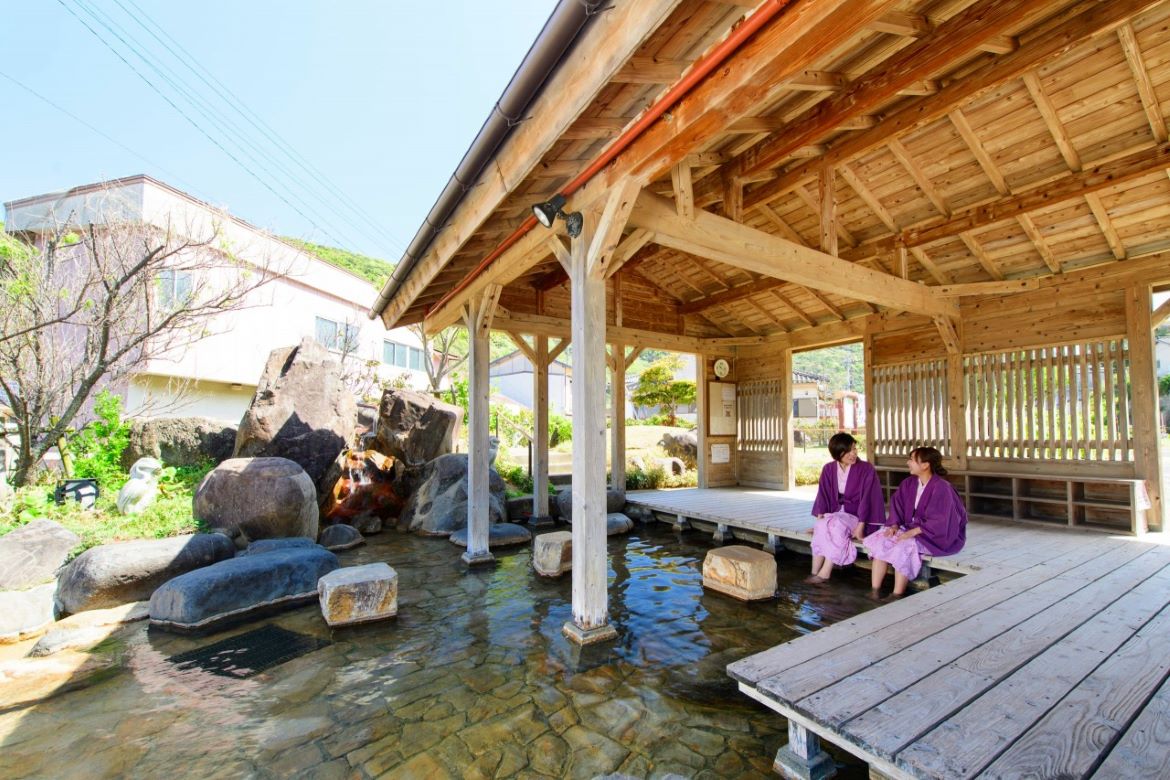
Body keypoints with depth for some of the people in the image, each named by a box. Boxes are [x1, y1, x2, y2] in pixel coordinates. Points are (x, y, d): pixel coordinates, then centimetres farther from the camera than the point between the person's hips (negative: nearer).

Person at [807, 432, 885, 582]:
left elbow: (866, 498, -12)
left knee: (836, 525, -34)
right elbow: (823, 496, 4)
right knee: (821, 527, -29)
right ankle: (815, 573, -27)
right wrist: (820, 519, -9)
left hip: (857, 516, -3)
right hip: (835, 514, 3)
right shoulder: (828, 469, 4)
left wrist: (860, 526, -18)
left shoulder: (866, 469, -8)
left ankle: (824, 573, -27)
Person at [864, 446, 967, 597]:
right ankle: (875, 590, -16)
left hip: (936, 536, -7)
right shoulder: (908, 483, 3)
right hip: (911, 528, 7)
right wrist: (894, 525, -11)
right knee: (880, 540, -15)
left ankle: (897, 595, -20)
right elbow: (897, 506, 6)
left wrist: (913, 532, -28)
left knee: (904, 546, -32)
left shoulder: (941, 488, -18)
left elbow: (939, 521, -23)